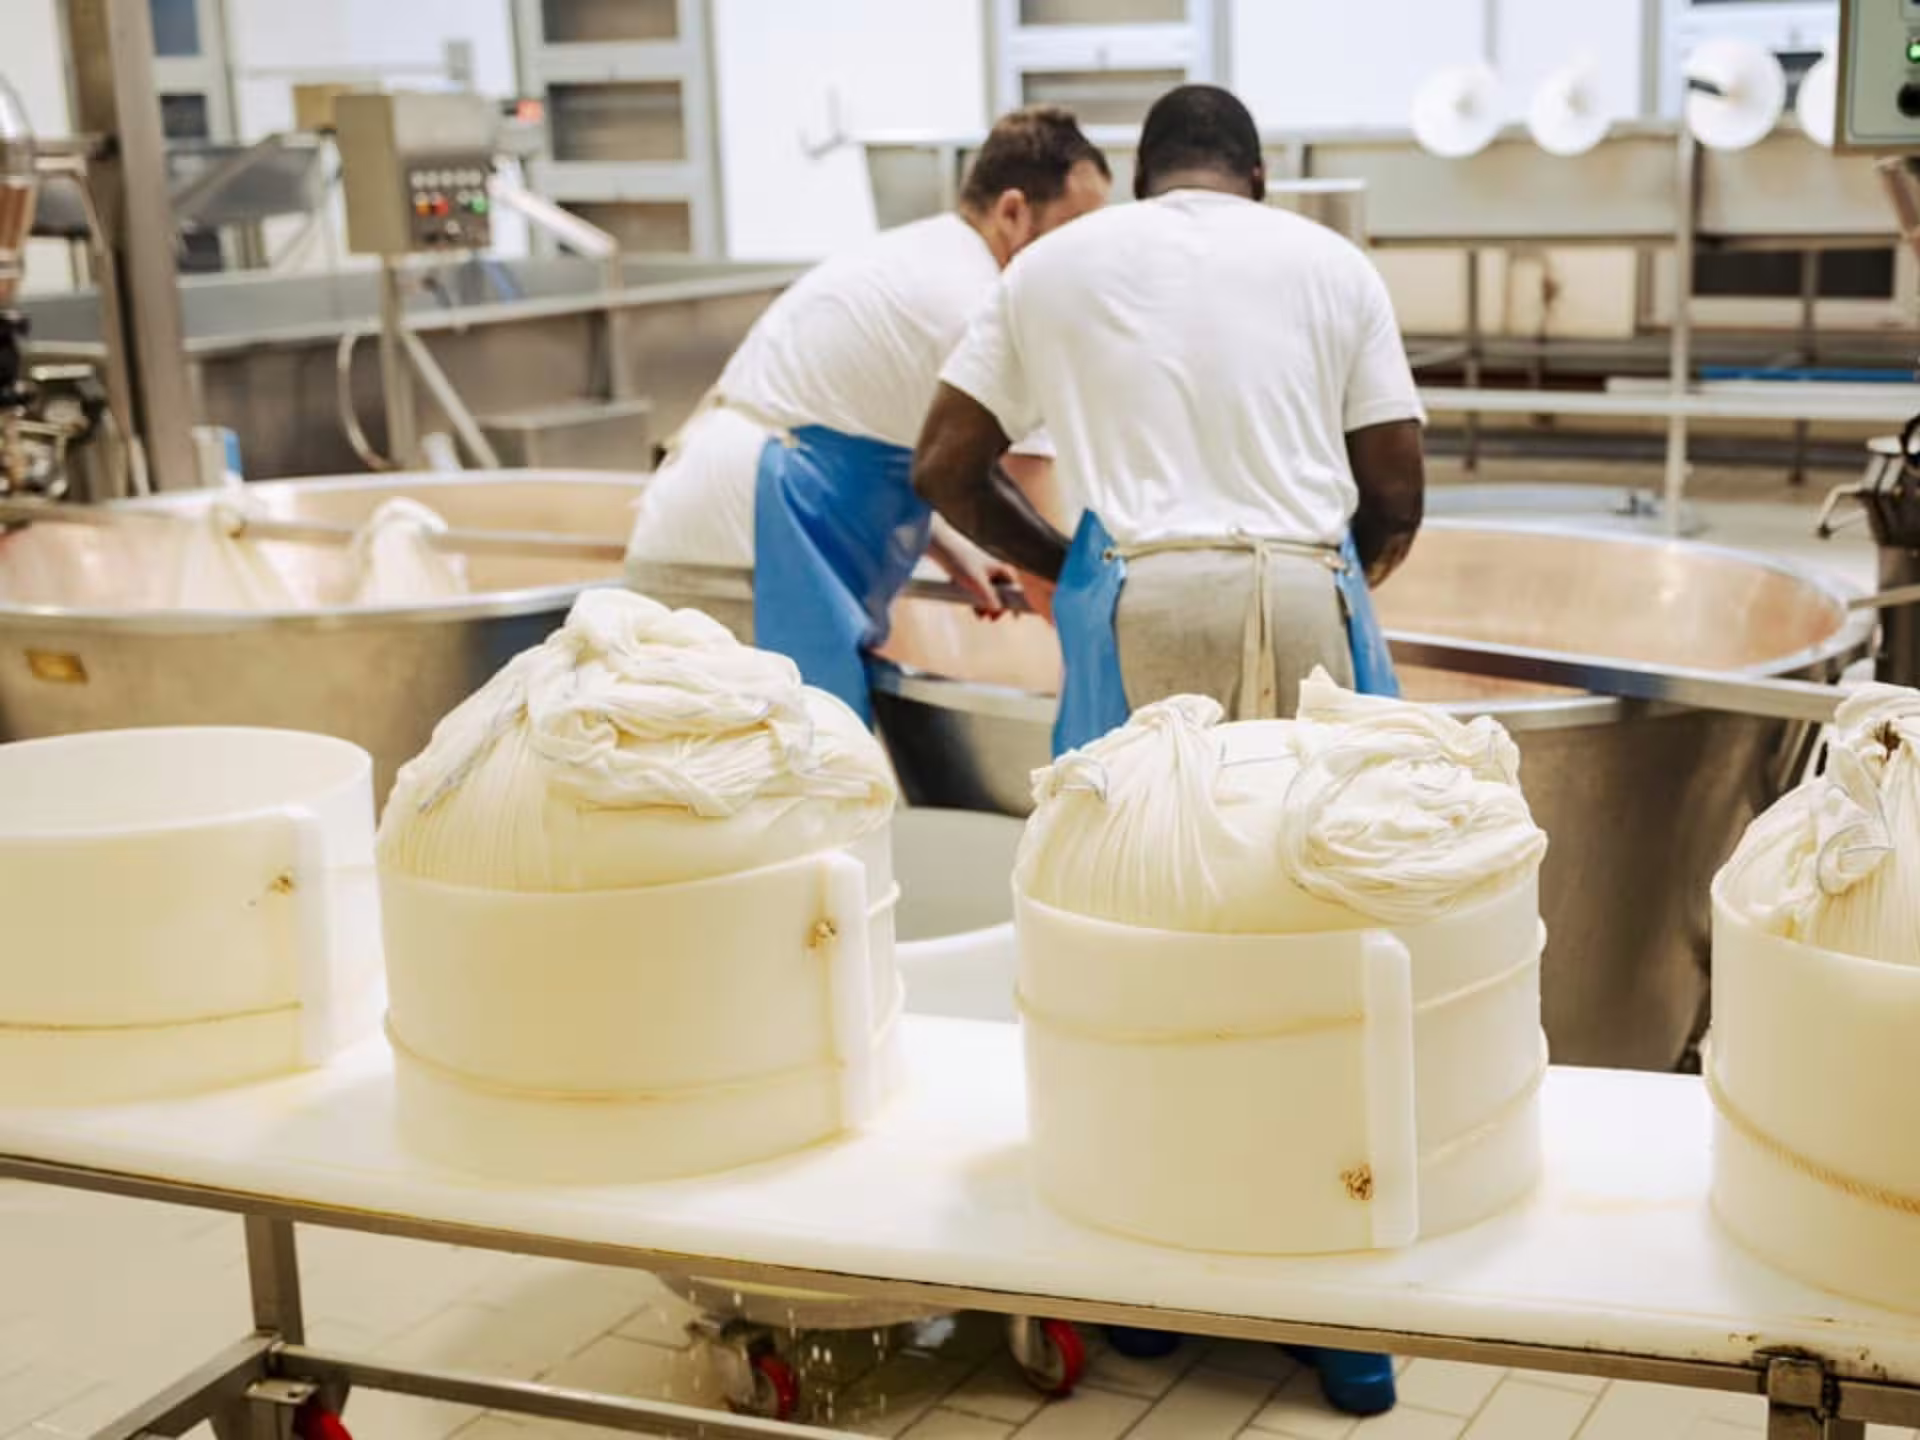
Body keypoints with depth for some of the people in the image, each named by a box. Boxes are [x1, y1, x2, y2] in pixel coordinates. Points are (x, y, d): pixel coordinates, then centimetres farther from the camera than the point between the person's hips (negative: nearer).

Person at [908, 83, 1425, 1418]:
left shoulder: (1058, 262, 17)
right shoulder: (1334, 263, 15)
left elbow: (945, 466, 16)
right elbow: (1397, 497, 11)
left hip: (1137, 606, 0)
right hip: (1306, 604, 0)